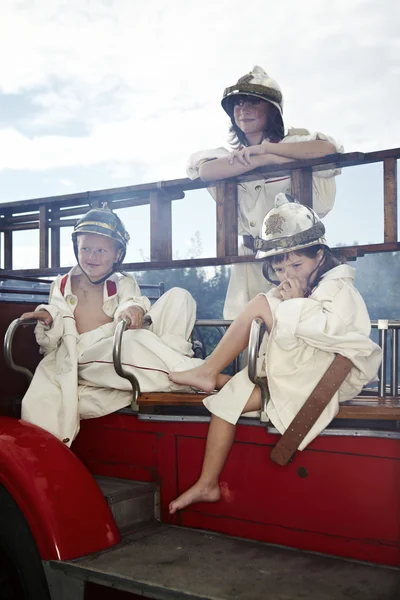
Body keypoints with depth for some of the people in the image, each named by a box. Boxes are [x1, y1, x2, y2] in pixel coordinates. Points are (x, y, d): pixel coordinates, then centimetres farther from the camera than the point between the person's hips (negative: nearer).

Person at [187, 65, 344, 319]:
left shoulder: (292, 141, 2)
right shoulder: (230, 154, 11)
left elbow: (329, 149, -19)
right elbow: (206, 171, -12)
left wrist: (265, 148, -16)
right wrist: (268, 159, -17)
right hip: (250, 258, 3)